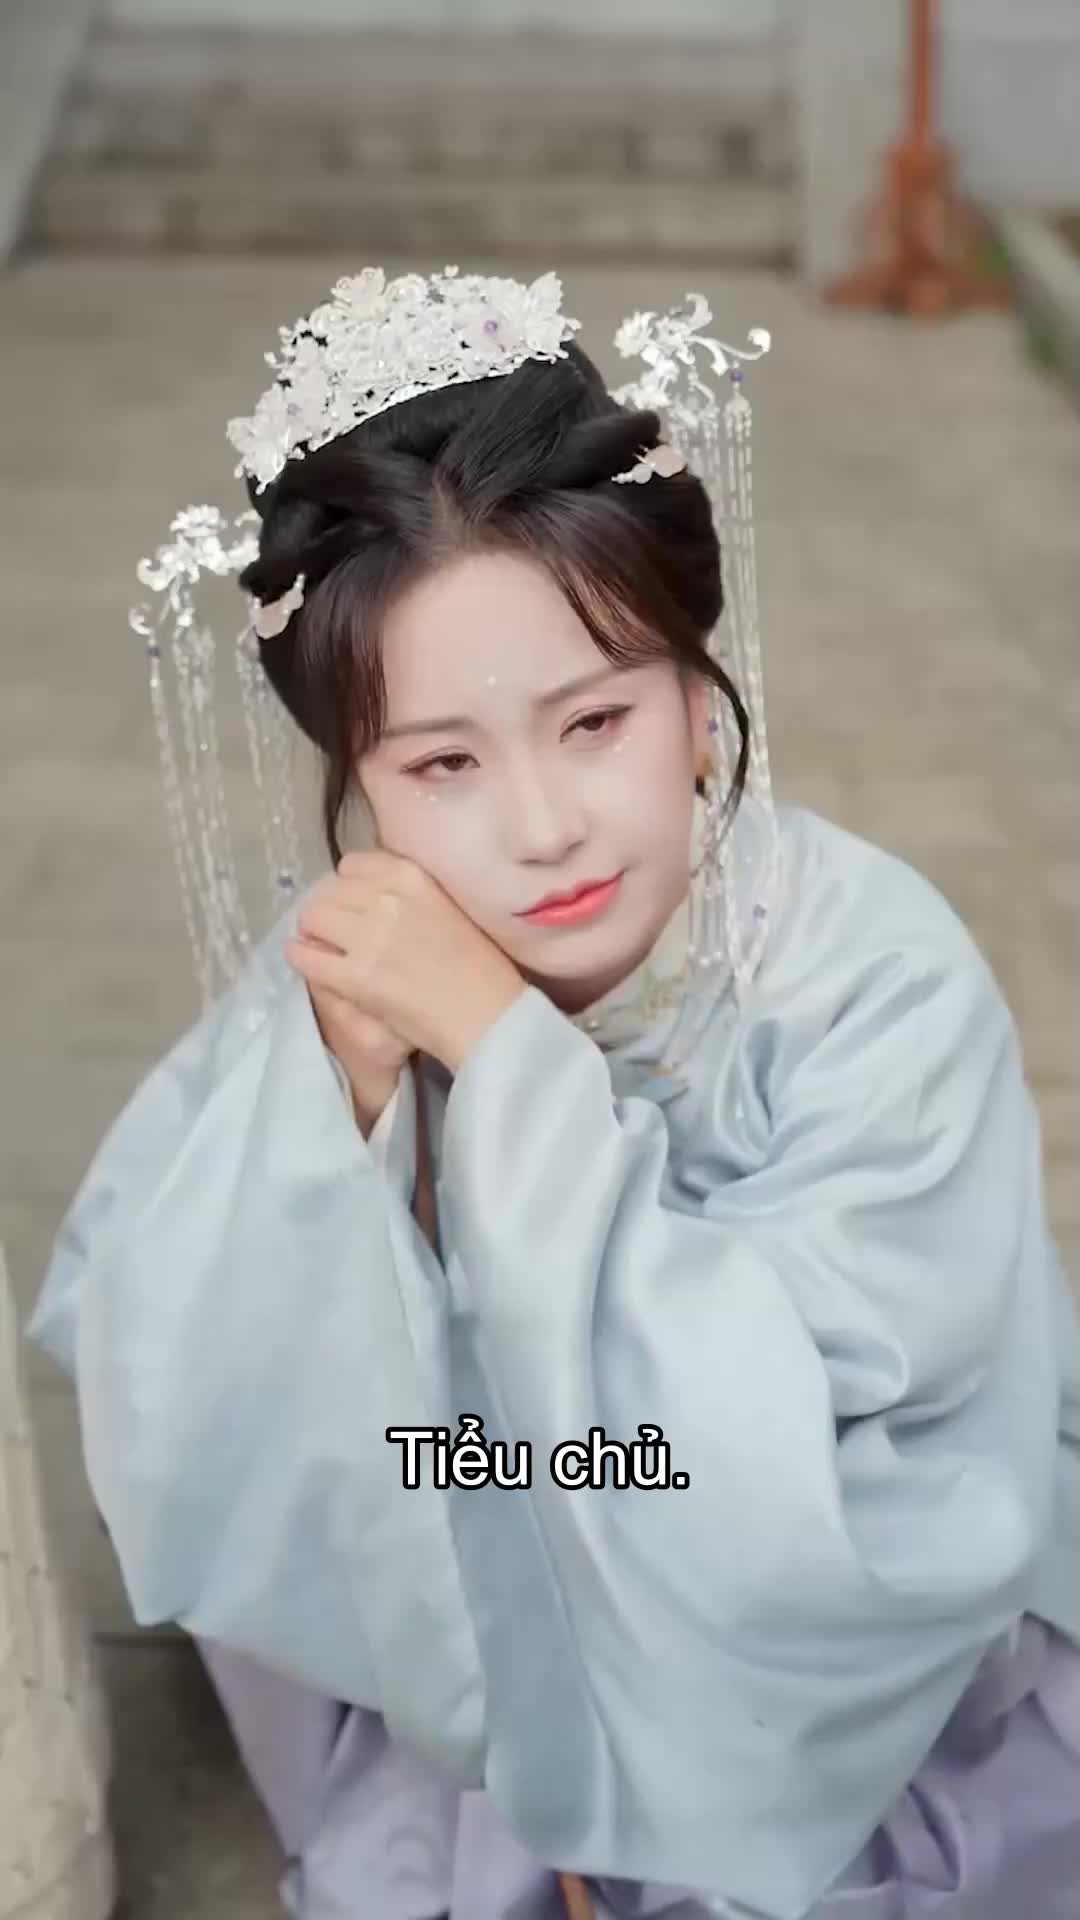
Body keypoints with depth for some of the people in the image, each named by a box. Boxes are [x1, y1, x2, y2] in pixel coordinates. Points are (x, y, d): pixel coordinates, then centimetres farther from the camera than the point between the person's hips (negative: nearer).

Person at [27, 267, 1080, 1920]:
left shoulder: (882, 988, -28)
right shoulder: (353, 963, -17)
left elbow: (757, 1498, -35)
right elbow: (162, 1429, -19)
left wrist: (505, 1051, -37)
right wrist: (338, 1079, -34)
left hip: (852, 1692, -3)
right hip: (478, 1628, 4)